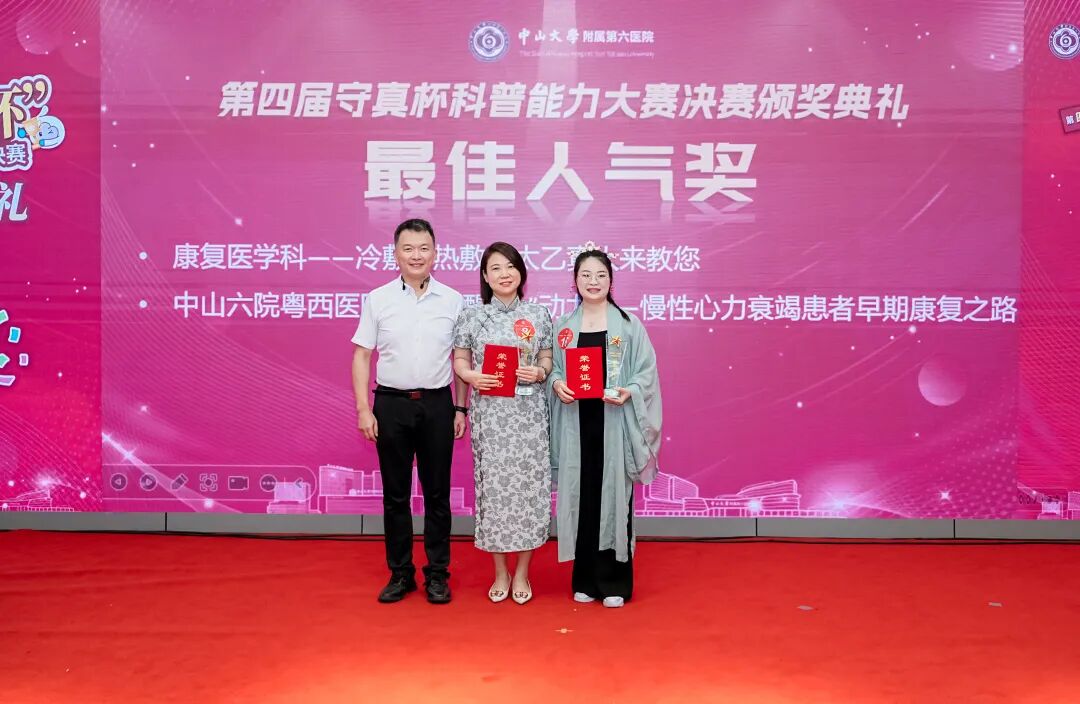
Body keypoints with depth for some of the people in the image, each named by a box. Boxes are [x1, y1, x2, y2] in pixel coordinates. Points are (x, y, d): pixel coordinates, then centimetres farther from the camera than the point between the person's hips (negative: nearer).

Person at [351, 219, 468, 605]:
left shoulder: (452, 300, 2)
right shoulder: (378, 299, 2)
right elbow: (361, 356, 3)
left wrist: (461, 408, 2)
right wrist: (363, 409, -4)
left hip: (437, 403, 0)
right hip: (391, 403, 0)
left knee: (437, 493, 7)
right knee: (395, 493, 8)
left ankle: (437, 574, 19)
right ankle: (400, 573, 22)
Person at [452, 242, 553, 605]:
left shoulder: (538, 314, 6)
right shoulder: (471, 316, 5)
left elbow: (549, 359, 10)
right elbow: (459, 361, 7)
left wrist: (539, 372, -11)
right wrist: (471, 377, -13)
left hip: (529, 413, 0)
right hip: (489, 414, 0)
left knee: (528, 484, 1)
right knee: (493, 485, 2)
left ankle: (522, 572, 17)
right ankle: (500, 573, 19)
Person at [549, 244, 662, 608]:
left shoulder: (629, 325, 3)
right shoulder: (563, 326, 9)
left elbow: (647, 372, 1)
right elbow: (552, 368, 11)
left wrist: (629, 393, -17)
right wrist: (557, 384, -11)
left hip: (615, 422, -2)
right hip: (576, 422, 2)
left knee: (613, 496, 1)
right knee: (580, 497, 5)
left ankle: (614, 581, 13)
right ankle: (585, 580, 18)